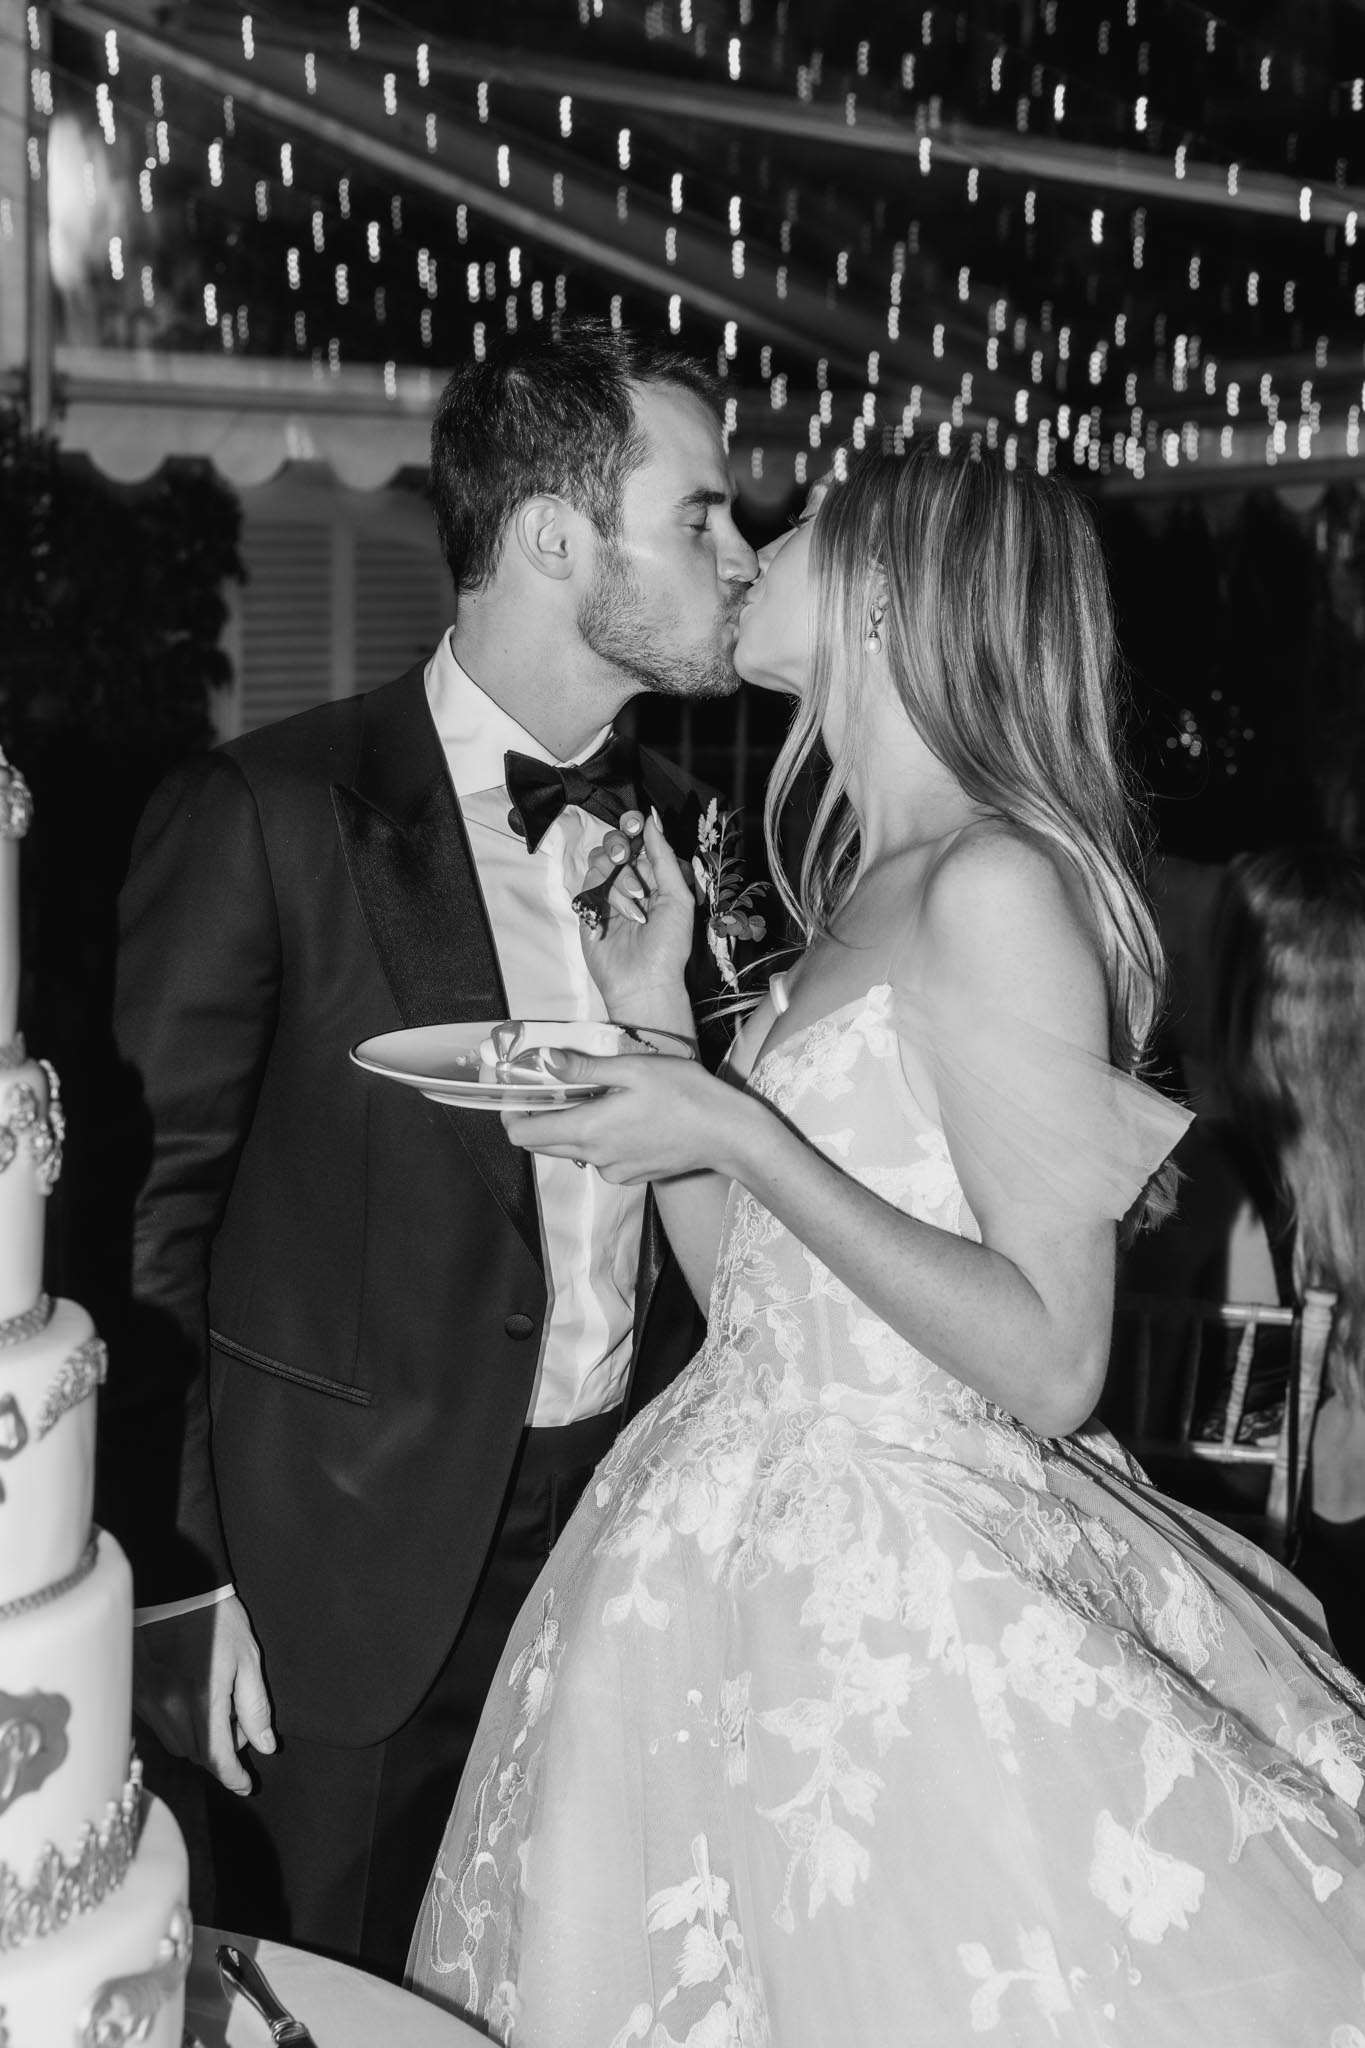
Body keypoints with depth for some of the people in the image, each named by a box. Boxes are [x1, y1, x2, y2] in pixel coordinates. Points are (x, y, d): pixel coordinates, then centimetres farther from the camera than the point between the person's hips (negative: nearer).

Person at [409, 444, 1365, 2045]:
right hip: (753, 1544, 8)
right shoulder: (865, 892, 10)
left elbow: (1051, 1364, -20)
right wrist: (654, 1027, 5)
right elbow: (748, 1296, 10)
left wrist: (739, 1136, -21)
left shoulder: (997, 885, -16)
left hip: (894, 1586, -8)